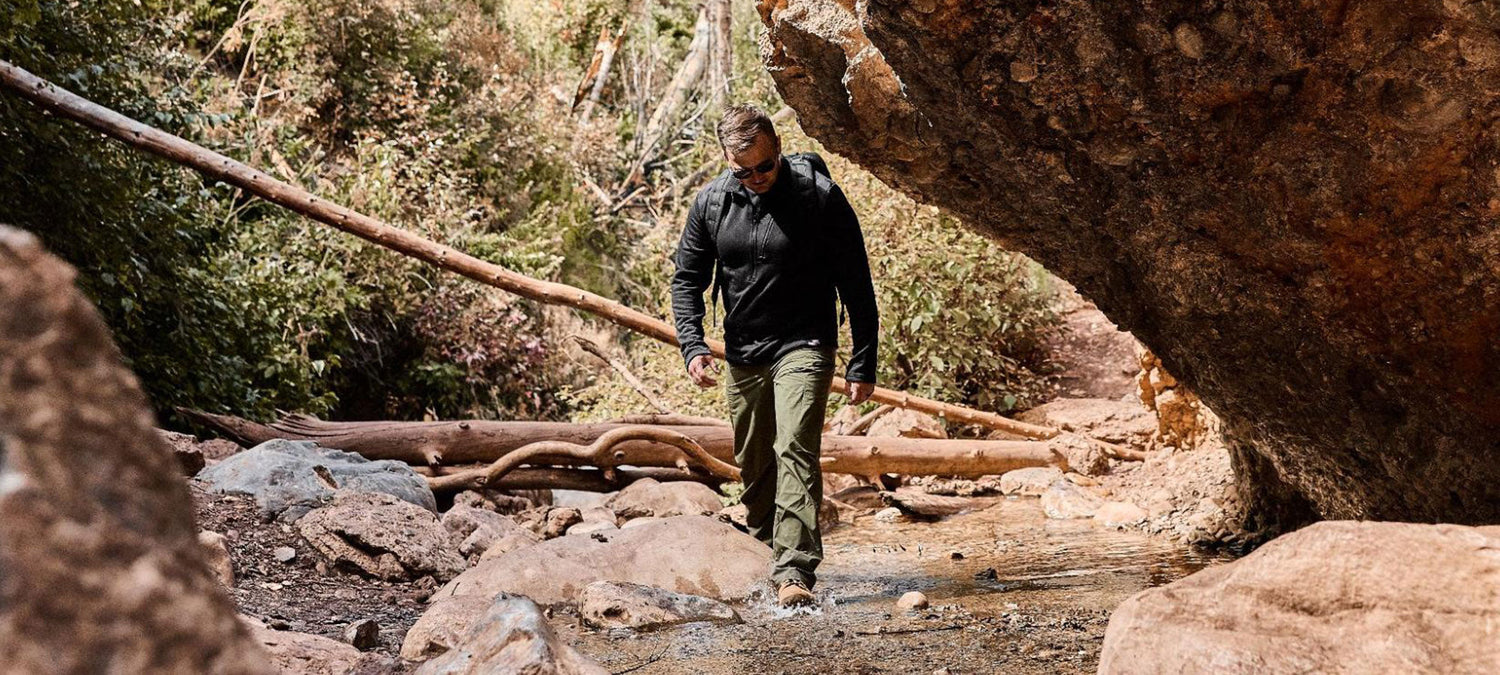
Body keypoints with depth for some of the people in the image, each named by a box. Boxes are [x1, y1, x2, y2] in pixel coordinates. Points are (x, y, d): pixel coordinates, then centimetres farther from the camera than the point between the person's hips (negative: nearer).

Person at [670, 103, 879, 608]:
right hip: (743, 355, 5)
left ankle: (794, 572, -26)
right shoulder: (710, 203, -1)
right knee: (753, 467, 12)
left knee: (795, 451, -20)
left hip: (804, 345, -5)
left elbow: (856, 284, -6)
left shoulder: (820, 197, -11)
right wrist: (692, 346, -8)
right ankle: (774, 548, 30)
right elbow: (687, 279, 8)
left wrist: (863, 365, -8)